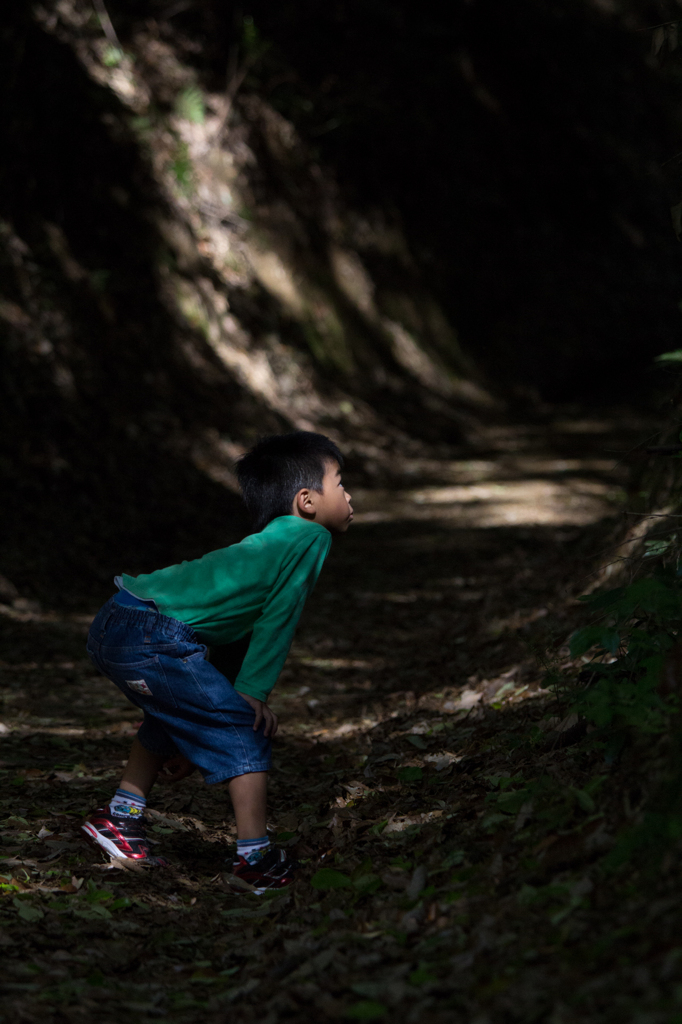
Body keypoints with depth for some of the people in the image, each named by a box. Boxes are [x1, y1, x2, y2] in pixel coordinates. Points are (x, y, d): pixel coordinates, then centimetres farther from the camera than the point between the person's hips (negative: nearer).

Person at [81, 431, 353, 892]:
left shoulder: (266, 543, 28)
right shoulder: (309, 537, 0)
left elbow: (240, 628, 32)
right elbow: (277, 620, -5)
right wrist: (253, 691, -1)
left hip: (113, 629, 10)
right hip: (153, 638, -10)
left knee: (174, 717, 33)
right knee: (245, 729, -1)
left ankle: (119, 818, 38)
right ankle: (256, 858, 1)